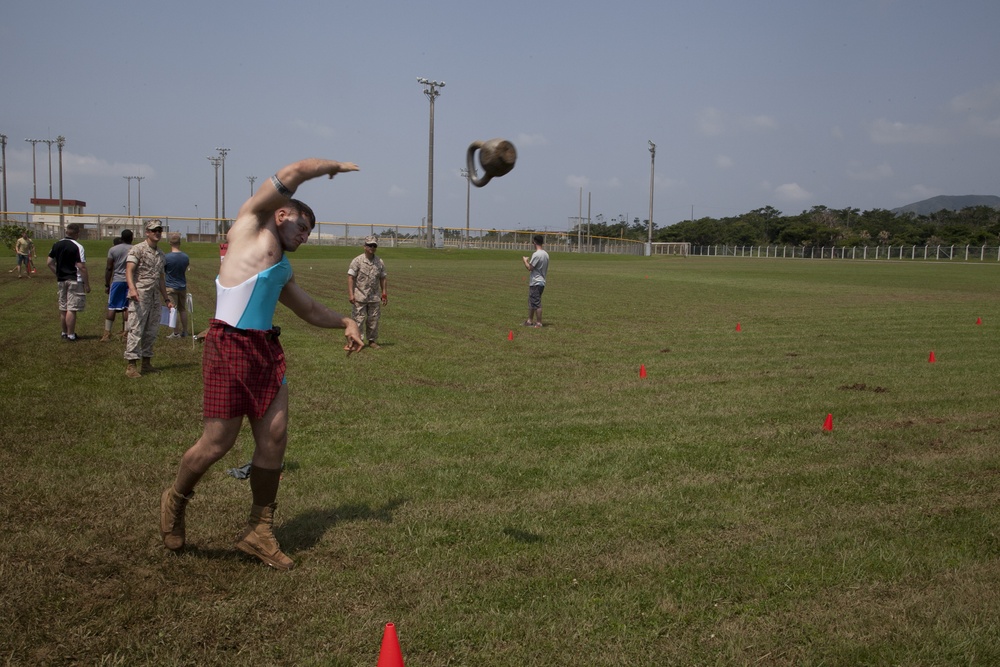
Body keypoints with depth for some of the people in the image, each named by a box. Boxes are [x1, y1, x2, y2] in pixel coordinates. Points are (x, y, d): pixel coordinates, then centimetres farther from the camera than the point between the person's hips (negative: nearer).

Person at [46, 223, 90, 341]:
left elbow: (49, 263, 10)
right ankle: (70, 335, -3)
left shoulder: (56, 245, 7)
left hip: (61, 280, 7)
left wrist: (58, 274, 19)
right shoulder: (77, 247, -13)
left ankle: (65, 333, 25)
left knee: (63, 308, 15)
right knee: (72, 309, -5)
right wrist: (87, 284, -12)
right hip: (75, 281, -7)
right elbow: (81, 267, -17)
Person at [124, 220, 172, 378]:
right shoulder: (137, 249, -4)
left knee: (151, 331, 8)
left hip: (155, 297, 7)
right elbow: (129, 270, -16)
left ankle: (146, 363, 16)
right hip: (139, 296, -7)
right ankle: (131, 365, -10)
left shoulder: (160, 254, 18)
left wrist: (166, 298, 23)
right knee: (136, 330, -10)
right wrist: (132, 289, -33)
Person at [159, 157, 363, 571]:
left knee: (275, 439, 3)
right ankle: (175, 500, 26)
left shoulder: (283, 269, 24)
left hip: (266, 349, 8)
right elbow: (294, 173, 1)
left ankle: (259, 532, 15)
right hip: (230, 347, -8)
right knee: (218, 442, -3)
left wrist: (344, 322, 25)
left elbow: (310, 309, 37)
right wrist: (334, 166, 15)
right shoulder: (251, 221, 6)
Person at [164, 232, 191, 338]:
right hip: (183, 286, 4)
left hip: (171, 287, -4)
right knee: (183, 309, 13)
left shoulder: (167, 257, -16)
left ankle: (176, 333, 3)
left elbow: (162, 272, -5)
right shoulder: (186, 257, -2)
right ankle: (184, 332, 19)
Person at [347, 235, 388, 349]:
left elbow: (382, 278, 14)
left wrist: (384, 293, 9)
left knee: (373, 320, 8)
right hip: (359, 297, -4)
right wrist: (351, 294, -16)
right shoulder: (357, 261, -5)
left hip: (374, 297, 4)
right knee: (358, 320, -5)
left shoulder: (380, 262, 9)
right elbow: (350, 277, -8)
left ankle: (372, 340, 18)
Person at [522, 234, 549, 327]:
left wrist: (525, 260, 0)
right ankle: (530, 321, 24)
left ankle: (538, 323, -1)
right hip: (542, 281, 9)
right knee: (531, 302, 18)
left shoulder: (536, 254, -18)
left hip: (536, 283, -9)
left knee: (536, 303, -4)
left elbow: (530, 268, -17)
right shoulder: (546, 254, 10)